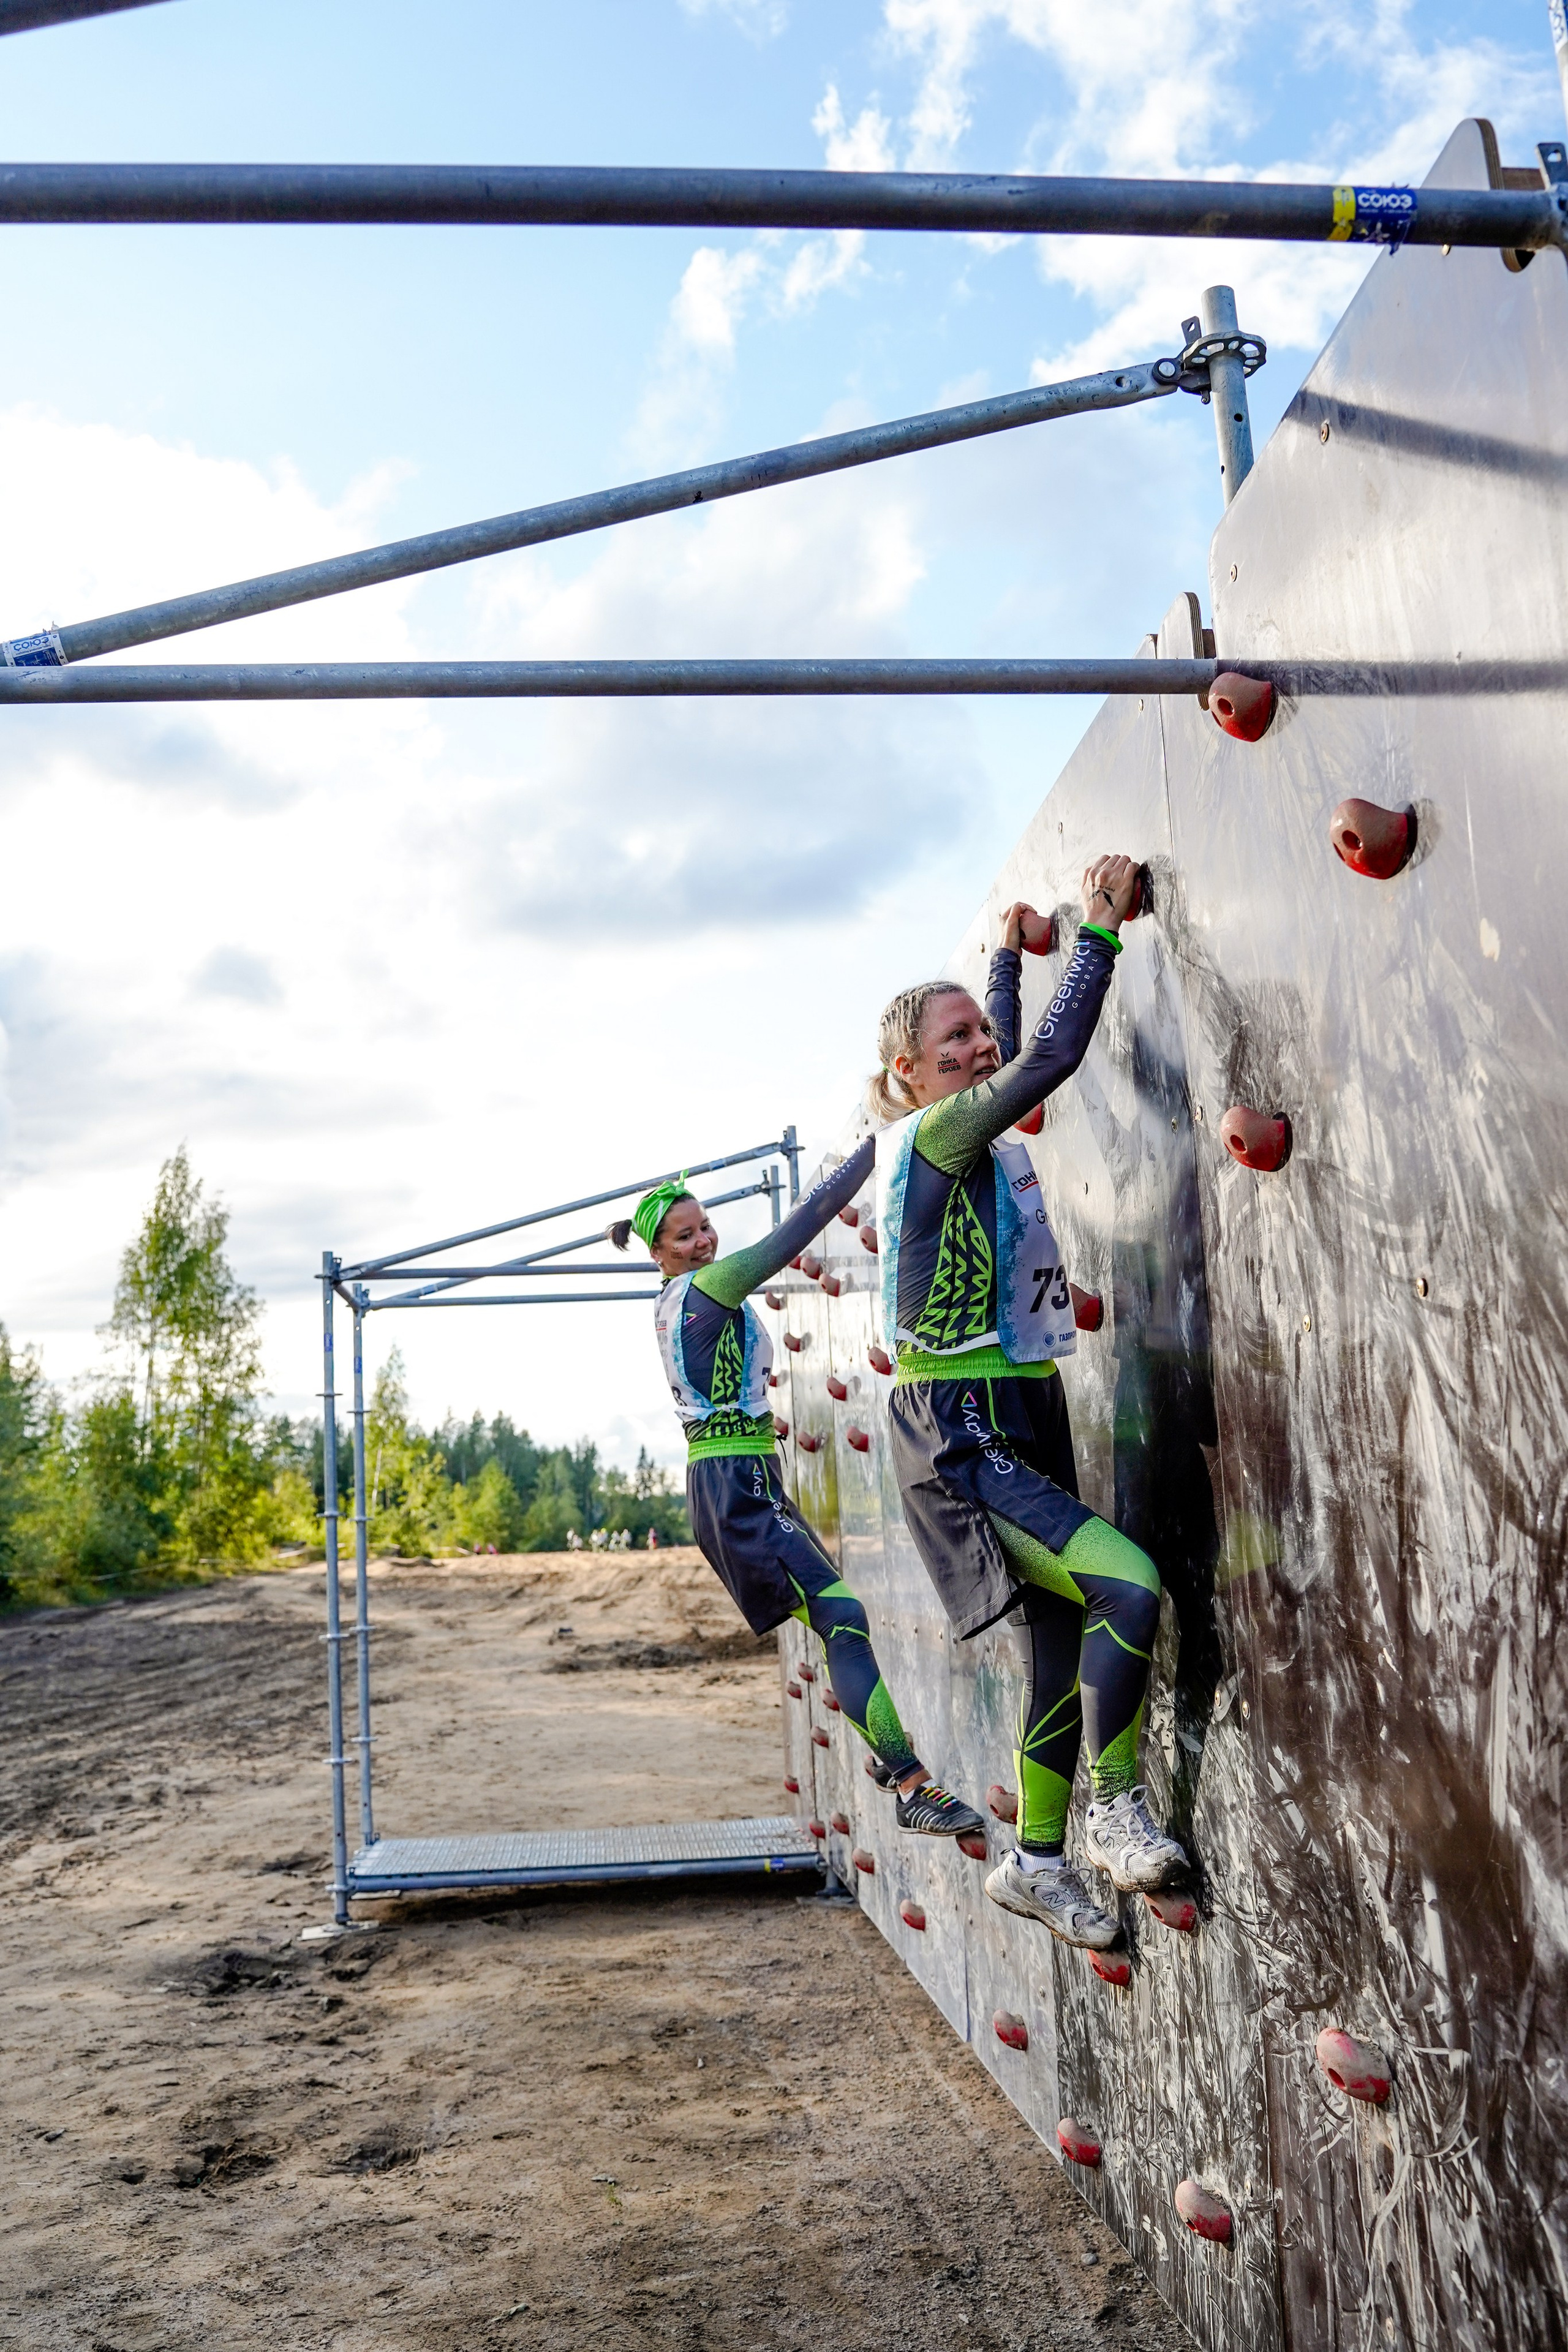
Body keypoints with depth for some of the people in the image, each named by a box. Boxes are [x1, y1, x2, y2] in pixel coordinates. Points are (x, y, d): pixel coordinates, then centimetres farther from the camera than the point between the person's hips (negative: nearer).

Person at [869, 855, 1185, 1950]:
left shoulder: (971, 1133, 12)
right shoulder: (928, 1136, -12)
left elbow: (1011, 1061, 34)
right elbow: (1052, 1056, -21)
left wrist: (1009, 955, 39)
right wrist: (1101, 925, -15)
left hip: (1025, 1425, 10)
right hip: (961, 1437, -9)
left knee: (1065, 1644, 12)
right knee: (1127, 1586, -23)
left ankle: (1038, 1860, 28)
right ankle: (1119, 1810, -4)